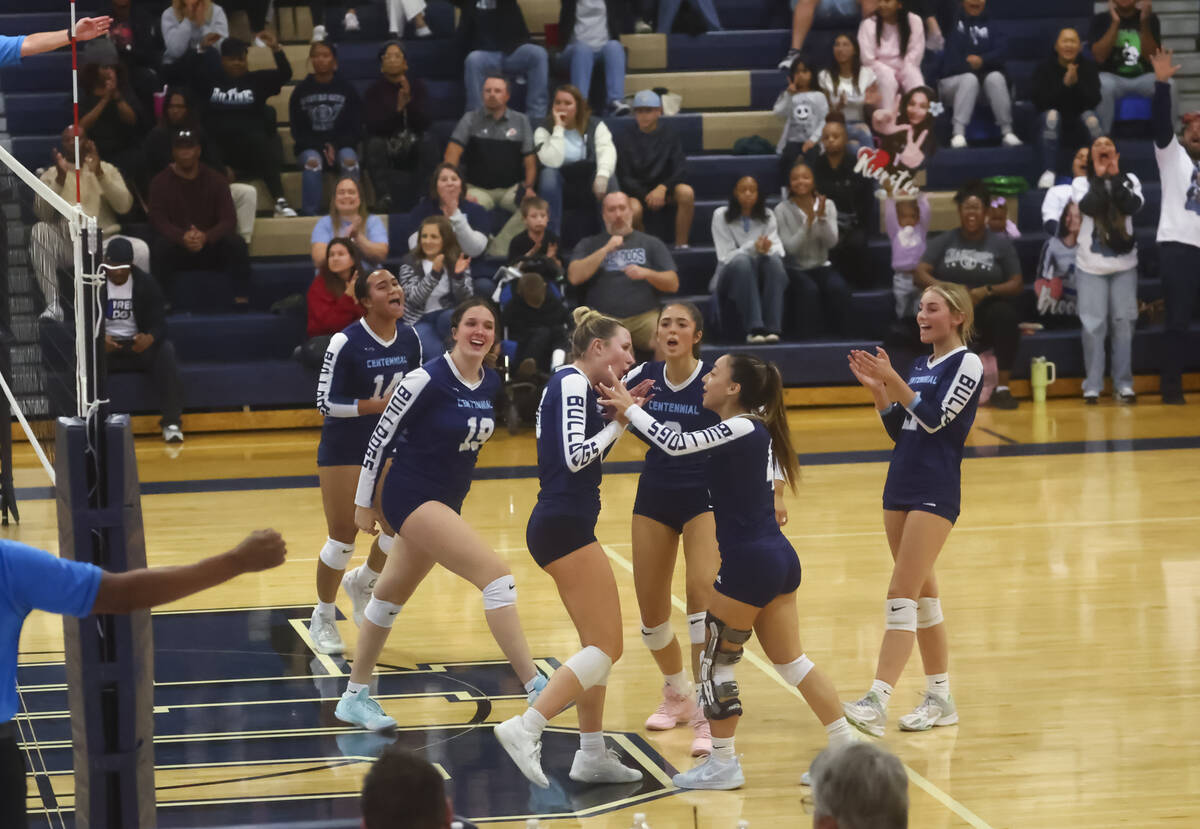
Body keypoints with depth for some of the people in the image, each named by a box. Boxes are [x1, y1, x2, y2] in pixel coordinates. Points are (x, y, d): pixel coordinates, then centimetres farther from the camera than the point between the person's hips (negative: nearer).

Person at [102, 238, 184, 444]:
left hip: (138, 345, 1)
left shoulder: (146, 283, 1)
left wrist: (150, 338, -29)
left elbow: (159, 322, -3)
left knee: (166, 350, -31)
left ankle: (172, 421, -30)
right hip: (106, 347, -1)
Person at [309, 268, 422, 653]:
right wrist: (379, 405, -26)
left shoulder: (410, 338, -3)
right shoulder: (346, 342, -20)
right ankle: (322, 618, 22)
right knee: (342, 537, 0)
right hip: (343, 451, -5)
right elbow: (325, 401, -18)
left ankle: (363, 582, 30)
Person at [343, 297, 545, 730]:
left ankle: (354, 697, 34)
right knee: (496, 574, -20)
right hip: (412, 497, -8)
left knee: (392, 596, 21)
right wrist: (365, 503, -8)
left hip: (448, 501, 8)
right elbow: (381, 437, -12)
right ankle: (536, 687, -22)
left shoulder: (491, 383, 2)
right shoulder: (427, 380, -19)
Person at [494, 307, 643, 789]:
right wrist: (618, 421, -10)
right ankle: (525, 728, -18)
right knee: (607, 647, -10)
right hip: (566, 528, -10)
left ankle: (591, 755, 16)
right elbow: (575, 456, -20)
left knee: (598, 645, 14)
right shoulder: (572, 383, -11)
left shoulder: (573, 384, 17)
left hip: (562, 526, 10)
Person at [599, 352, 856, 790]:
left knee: (715, 660, 4)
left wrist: (629, 409, -12)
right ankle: (847, 750, 15)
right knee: (790, 660, 14)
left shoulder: (740, 430, -16)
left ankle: (723, 764, 11)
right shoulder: (754, 430, 12)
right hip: (778, 557, 9)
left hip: (749, 564, -9)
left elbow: (677, 444, -23)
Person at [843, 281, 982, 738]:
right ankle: (940, 698, 20)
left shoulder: (967, 364, -6)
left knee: (902, 594, -15)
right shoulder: (920, 365, 16)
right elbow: (898, 428, 15)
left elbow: (935, 419, -16)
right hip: (901, 485, 8)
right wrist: (877, 388, 2)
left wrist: (893, 381, -22)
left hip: (936, 491, -8)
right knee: (922, 593, 12)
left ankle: (876, 703, -22)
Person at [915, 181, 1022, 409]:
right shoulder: (943, 241, 11)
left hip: (986, 308, 0)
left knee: (1005, 313, -36)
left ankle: (1002, 388, -29)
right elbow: (919, 275, 0)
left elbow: (1017, 284, 3)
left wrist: (987, 291, -17)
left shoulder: (1001, 243, 10)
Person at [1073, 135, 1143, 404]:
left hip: (1124, 263, 1)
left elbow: (1133, 206, -14)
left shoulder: (1129, 180, 6)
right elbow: (1089, 207, -18)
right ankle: (1092, 385, -1)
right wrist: (1099, 176, -11)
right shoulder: (1081, 183, 2)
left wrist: (1115, 176, -11)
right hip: (1091, 264, -1)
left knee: (1124, 324, 1)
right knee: (1093, 326, -4)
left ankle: (1124, 383, 7)